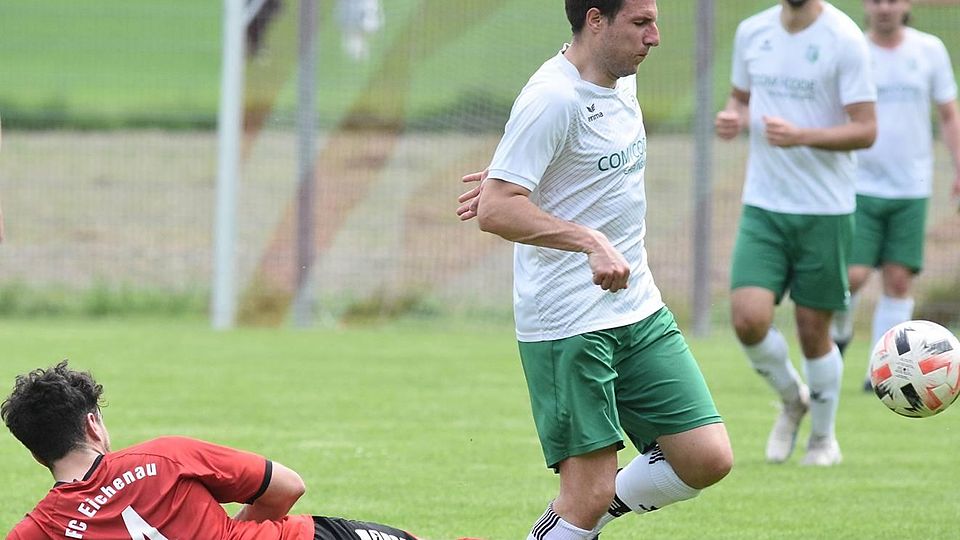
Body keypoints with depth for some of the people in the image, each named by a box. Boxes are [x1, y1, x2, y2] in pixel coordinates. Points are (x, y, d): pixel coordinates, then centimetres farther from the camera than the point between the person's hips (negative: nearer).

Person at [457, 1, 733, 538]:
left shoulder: (621, 79, 9)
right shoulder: (553, 97, -18)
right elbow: (496, 210, -24)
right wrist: (591, 242, -33)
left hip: (640, 312, 8)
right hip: (569, 326, -8)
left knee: (708, 459, 1)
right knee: (590, 491, -9)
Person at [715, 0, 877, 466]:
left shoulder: (843, 39, -10)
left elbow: (865, 130, -11)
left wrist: (802, 135, -26)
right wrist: (732, 118, -3)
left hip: (825, 209, -3)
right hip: (763, 205, 3)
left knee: (813, 330, 3)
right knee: (748, 318, -12)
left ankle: (823, 437, 25)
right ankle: (792, 399, 17)